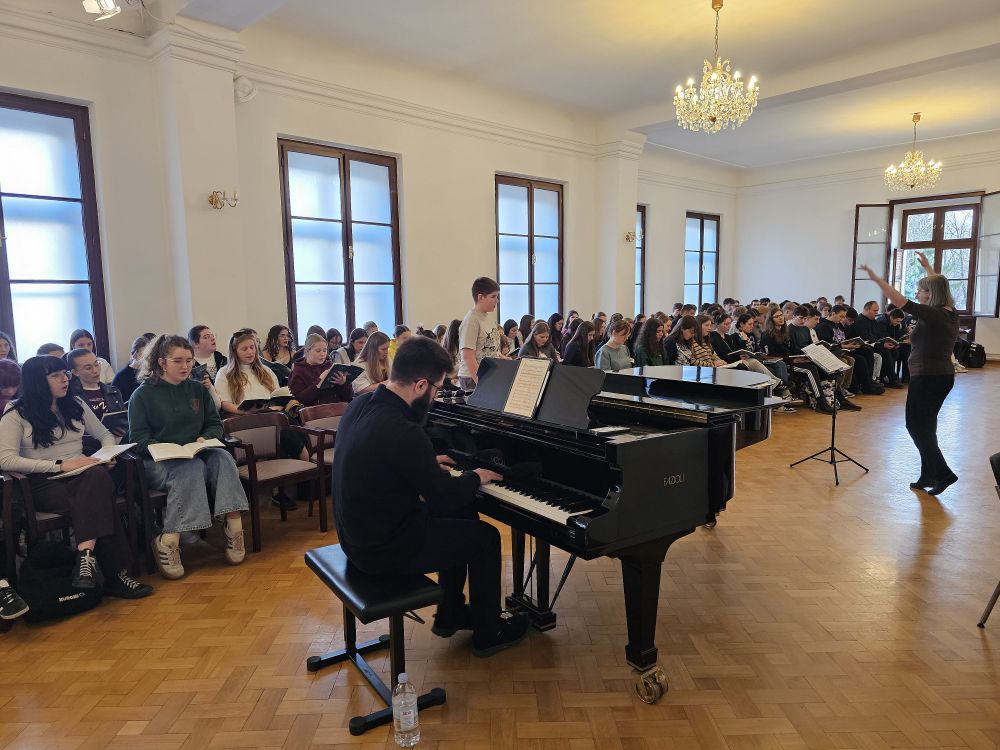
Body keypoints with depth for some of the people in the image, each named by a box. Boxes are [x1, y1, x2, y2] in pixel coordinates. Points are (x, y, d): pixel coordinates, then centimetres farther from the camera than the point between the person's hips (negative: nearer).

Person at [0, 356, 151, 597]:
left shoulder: (76, 405, 17)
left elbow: (106, 435, 26)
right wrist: (60, 465, -18)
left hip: (83, 476, 3)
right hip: (43, 483, -3)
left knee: (98, 476, -37)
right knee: (97, 502, -36)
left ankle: (87, 558, -42)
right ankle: (113, 573, -37)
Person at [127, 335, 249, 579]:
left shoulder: (198, 389, 17)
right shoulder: (143, 395, 4)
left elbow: (215, 424, 14)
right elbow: (138, 438, -3)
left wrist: (205, 438, -9)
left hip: (196, 454, 4)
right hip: (158, 461, -4)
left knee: (223, 458, -29)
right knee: (191, 468, -36)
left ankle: (234, 526, -37)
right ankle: (167, 542, -34)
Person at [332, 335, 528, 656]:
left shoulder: (361, 404, -2)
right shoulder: (402, 433, -31)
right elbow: (444, 497, -21)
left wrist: (428, 463, 17)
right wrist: (476, 477, -2)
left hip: (358, 532, 9)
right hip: (384, 549, -9)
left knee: (463, 516, 23)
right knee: (486, 537, 7)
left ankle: (450, 615, 36)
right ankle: (488, 633, 25)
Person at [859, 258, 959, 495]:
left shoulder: (931, 315, -19)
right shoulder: (950, 313, 7)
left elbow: (900, 302, -25)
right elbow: (938, 286, 25)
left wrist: (877, 279, -22)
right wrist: (927, 267, 37)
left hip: (926, 378, -9)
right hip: (944, 376, 9)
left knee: (916, 426, 0)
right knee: (926, 427, 15)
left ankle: (944, 473, -2)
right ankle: (929, 476, 19)